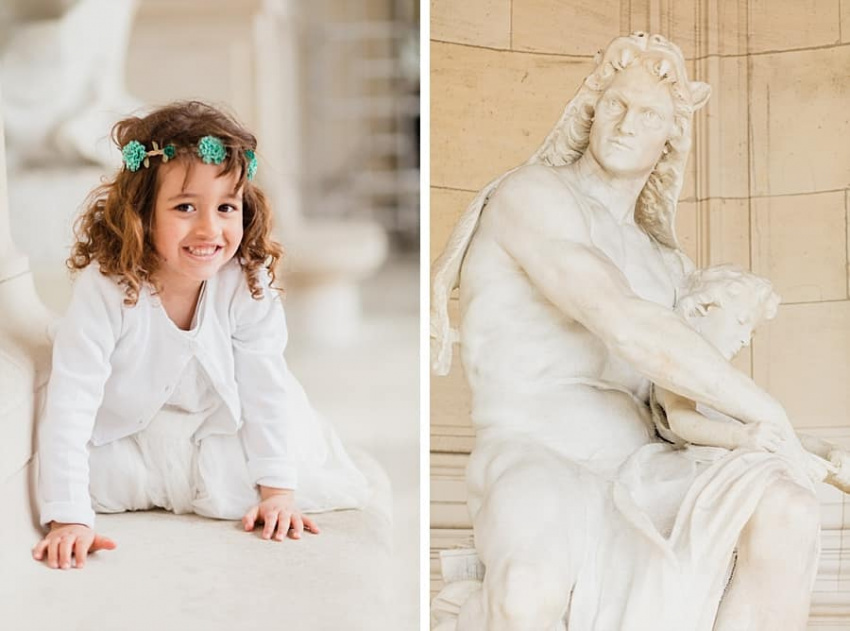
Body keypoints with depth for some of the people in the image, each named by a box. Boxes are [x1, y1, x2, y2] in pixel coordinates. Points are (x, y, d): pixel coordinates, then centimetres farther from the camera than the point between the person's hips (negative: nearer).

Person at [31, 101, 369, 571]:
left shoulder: (250, 285, -22)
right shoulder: (105, 288, -31)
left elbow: (265, 387, -13)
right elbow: (70, 403, -32)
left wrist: (277, 490, -16)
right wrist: (69, 518, -38)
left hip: (214, 429, 2)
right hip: (124, 434, -2)